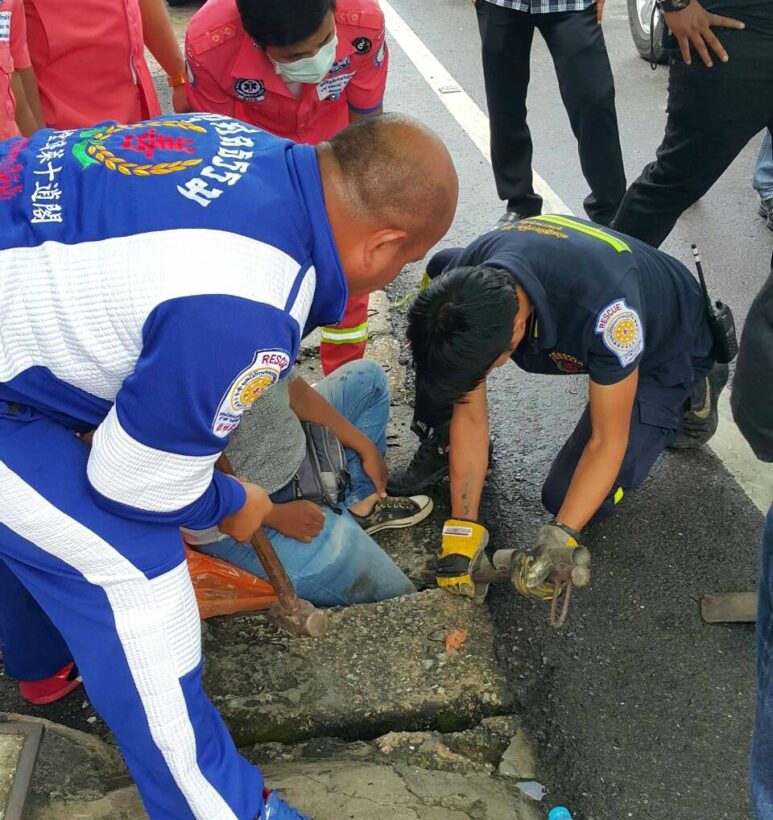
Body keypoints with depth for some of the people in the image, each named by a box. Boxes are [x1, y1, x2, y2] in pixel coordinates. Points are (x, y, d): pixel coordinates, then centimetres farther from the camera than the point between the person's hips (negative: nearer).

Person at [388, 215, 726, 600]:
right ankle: (441, 445, 1)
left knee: (565, 497, -11)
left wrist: (560, 536, -37)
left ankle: (692, 390, 8)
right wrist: (461, 527, -22)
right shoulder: (456, 289, -29)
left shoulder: (604, 307, -45)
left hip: (666, 347, -4)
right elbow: (470, 416, -19)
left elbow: (608, 440, -31)